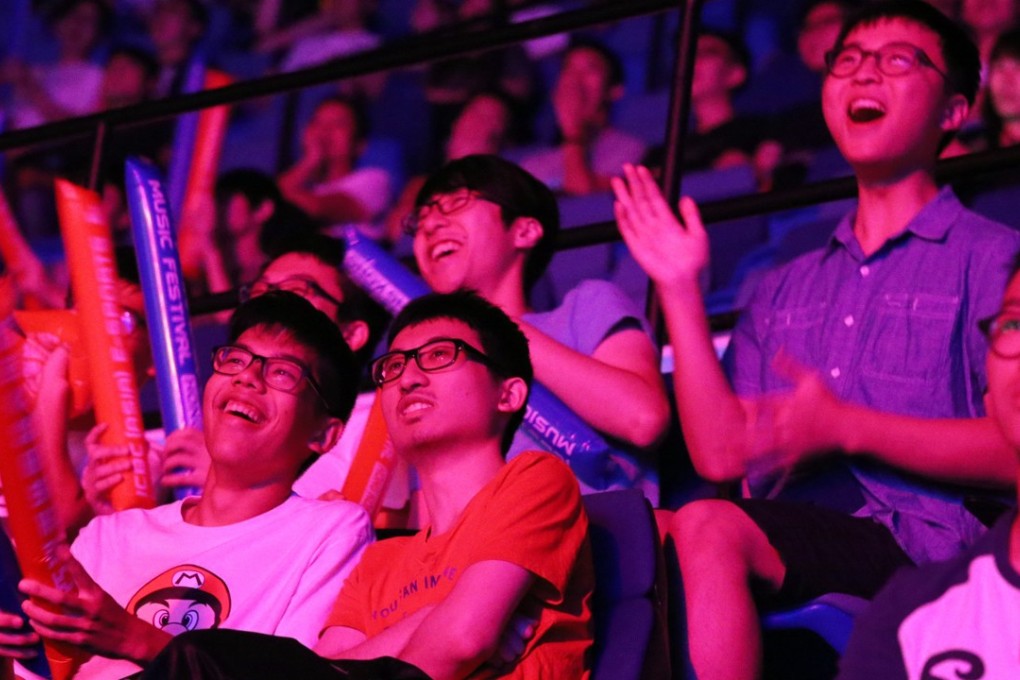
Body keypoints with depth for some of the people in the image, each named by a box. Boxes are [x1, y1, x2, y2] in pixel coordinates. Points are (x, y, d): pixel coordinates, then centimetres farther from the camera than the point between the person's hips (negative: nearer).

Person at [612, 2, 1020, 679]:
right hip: (790, 534, 5)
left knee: (709, 529, -32)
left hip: (922, 547, -5)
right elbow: (721, 455, 13)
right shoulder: (784, 291, 27)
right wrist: (680, 289, 10)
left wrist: (848, 429, -10)